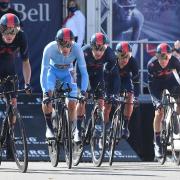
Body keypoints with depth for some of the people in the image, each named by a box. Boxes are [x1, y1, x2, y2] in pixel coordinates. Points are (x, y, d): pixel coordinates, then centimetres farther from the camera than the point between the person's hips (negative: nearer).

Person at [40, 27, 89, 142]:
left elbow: (84, 73, -30)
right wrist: (45, 91, -46)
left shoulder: (77, 49, -34)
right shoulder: (50, 49, -37)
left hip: (67, 72, 1)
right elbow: (44, 72, -34)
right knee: (47, 95, -25)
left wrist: (83, 92, -41)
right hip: (52, 70, -1)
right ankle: (49, 127, -7)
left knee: (72, 103, -9)